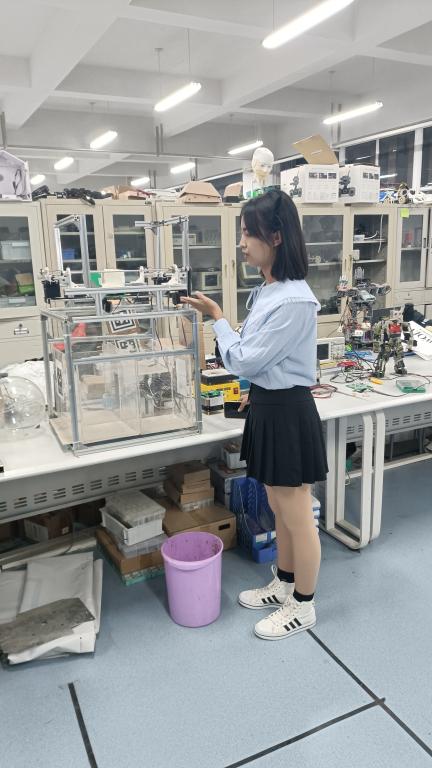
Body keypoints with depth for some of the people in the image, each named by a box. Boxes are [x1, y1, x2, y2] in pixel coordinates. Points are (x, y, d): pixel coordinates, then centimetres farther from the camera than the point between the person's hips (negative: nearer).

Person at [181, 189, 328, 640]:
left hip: (287, 413, -9)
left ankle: (303, 606, 28)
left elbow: (243, 361, -20)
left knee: (297, 516, 8)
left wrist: (216, 317, -9)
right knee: (279, 510, 22)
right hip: (268, 407, 10)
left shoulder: (294, 300, -23)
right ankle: (284, 584, 41)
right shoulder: (267, 291, 7)